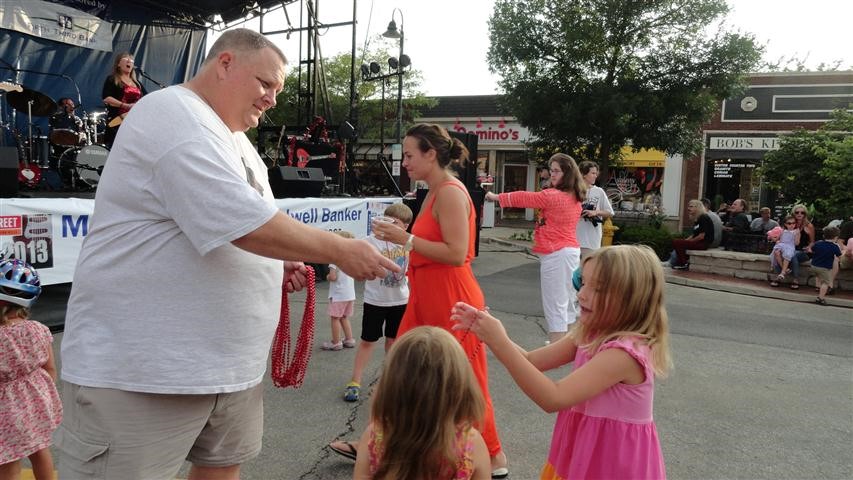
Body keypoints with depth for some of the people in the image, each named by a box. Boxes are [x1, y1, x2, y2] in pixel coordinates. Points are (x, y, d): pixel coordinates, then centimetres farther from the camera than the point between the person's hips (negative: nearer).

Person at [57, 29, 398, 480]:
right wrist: (340, 251, -16)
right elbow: (249, 225, -25)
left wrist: (275, 264, 8)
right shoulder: (176, 117, -16)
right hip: (139, 366, -9)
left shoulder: (227, 136, 16)